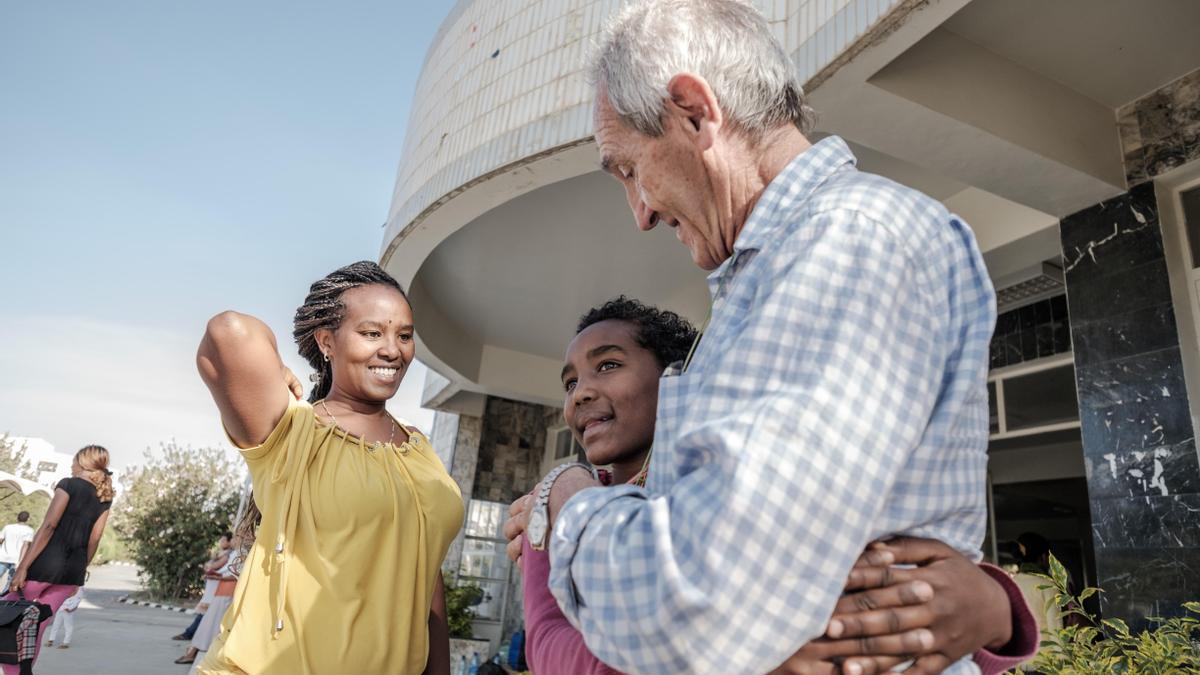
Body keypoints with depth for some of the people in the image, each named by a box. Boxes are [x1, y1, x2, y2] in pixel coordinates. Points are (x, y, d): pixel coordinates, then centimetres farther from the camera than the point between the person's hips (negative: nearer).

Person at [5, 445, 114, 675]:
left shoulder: (69, 485, -6)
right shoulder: (105, 498, 10)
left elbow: (48, 526, -13)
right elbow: (93, 540, 10)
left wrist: (23, 567, -14)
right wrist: (79, 573, 16)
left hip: (44, 564, -6)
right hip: (73, 572, 6)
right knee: (35, 630, 13)